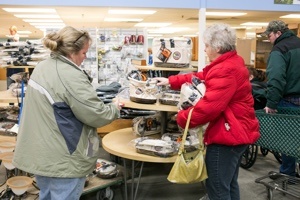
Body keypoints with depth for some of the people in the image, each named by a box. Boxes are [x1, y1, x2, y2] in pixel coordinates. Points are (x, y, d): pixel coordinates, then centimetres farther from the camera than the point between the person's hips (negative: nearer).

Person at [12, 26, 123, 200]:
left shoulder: (41, 67, 5)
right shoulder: (72, 77, -24)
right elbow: (96, 115, -22)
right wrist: (115, 108, -2)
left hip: (39, 153, 9)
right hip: (61, 160, -9)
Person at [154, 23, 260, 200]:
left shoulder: (225, 71, -24)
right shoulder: (231, 62, 12)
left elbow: (210, 106, -30)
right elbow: (201, 77, 16)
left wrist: (182, 118, -15)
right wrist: (171, 81, 15)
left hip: (228, 134, -11)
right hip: (236, 131, 11)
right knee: (229, 184, 22)